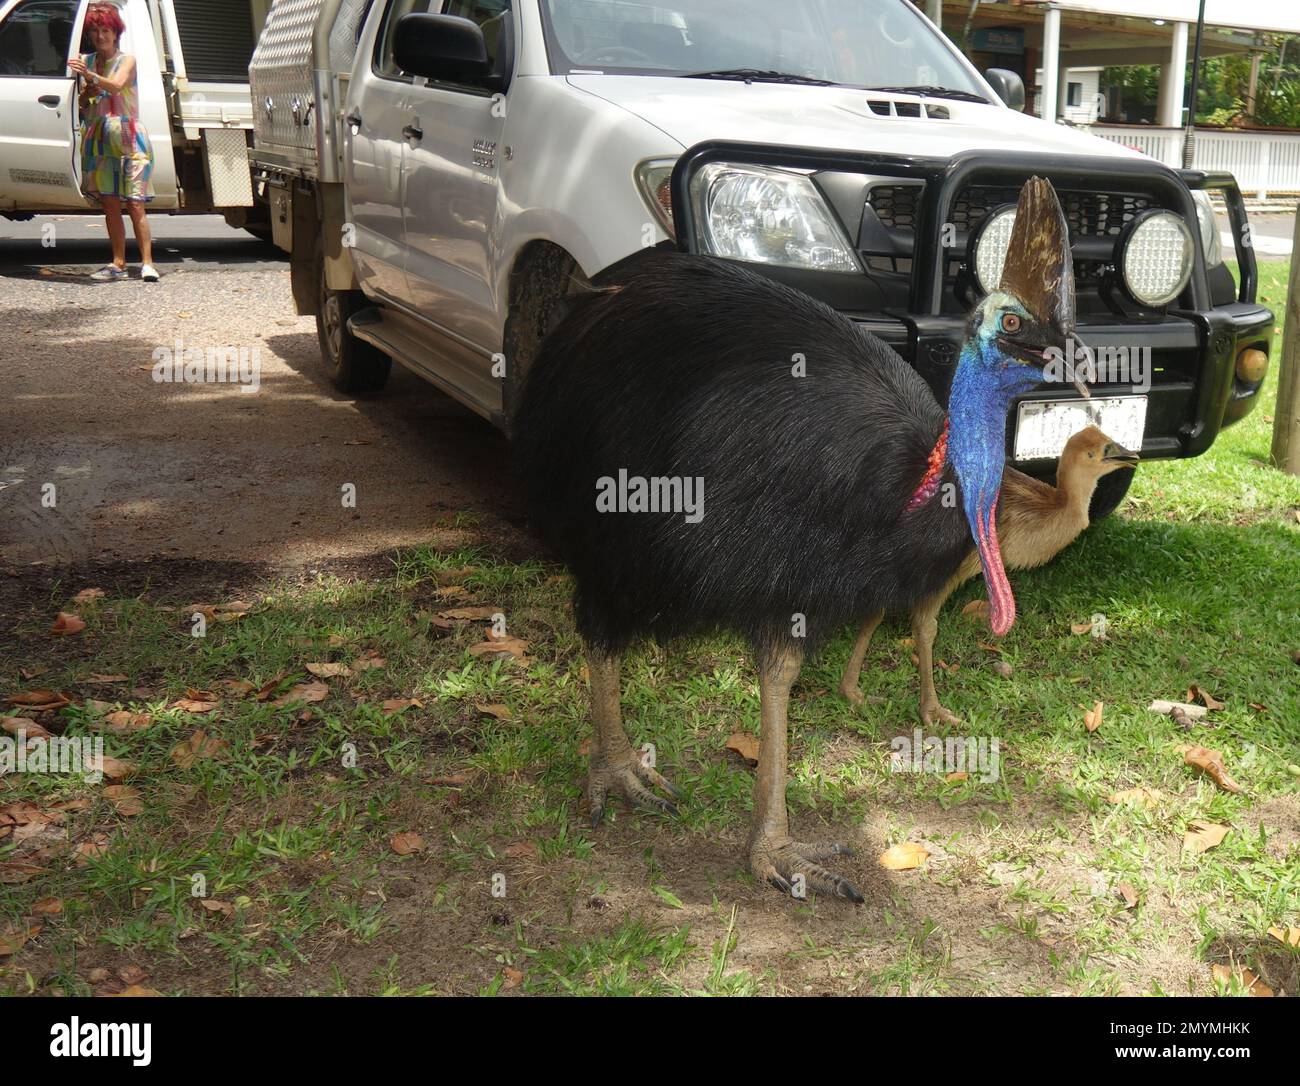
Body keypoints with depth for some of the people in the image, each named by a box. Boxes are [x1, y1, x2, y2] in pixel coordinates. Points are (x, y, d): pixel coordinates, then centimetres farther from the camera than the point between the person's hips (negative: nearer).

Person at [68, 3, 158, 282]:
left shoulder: (127, 60, 2)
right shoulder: (86, 61, 13)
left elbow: (117, 85, -20)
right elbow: (81, 104, 13)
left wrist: (91, 76, -36)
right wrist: (86, 92, -8)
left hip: (128, 138, -4)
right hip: (98, 139, 4)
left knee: (134, 204, -11)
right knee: (109, 204, 2)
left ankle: (147, 262, -13)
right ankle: (118, 264, 3)